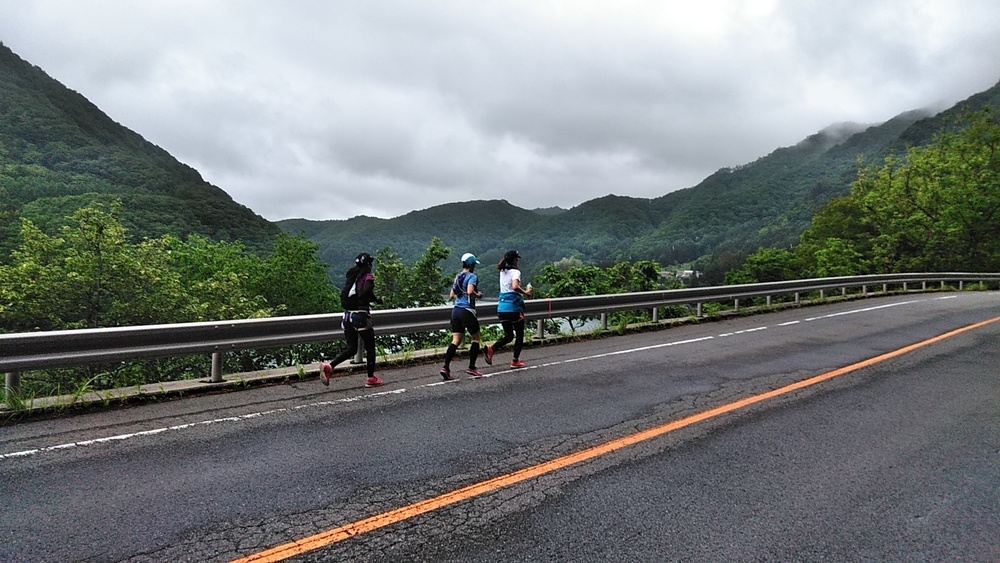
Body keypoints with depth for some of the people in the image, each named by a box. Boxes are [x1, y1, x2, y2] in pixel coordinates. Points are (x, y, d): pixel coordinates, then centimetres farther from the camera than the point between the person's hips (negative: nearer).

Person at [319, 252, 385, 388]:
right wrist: (376, 299, -10)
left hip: (347, 315, 7)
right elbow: (366, 291, -28)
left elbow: (343, 295, 17)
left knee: (351, 348, 12)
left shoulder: (351, 276, 13)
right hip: (360, 315, -7)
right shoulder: (368, 277, -8)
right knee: (370, 347, 9)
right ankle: (371, 378, 15)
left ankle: (328, 366, -7)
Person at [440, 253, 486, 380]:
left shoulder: (457, 277, 14)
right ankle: (472, 367, 11)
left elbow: (451, 295, 17)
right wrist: (478, 295, -7)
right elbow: (470, 291, -25)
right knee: (476, 338, 9)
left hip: (456, 311, 7)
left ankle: (446, 367, -7)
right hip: (467, 311, -7)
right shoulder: (472, 276, -9)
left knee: (456, 340, 4)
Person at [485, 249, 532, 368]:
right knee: (519, 335, 11)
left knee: (508, 336, 13)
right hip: (513, 306, -6)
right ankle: (515, 361, 11)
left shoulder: (502, 272, 11)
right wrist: (526, 293, -17)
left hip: (501, 306, 7)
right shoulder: (515, 272, -10)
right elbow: (515, 286, -28)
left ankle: (491, 349, -11)